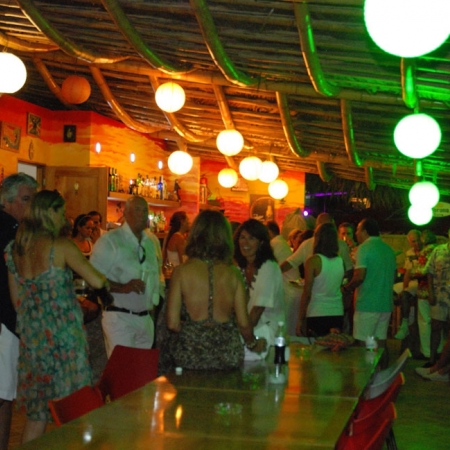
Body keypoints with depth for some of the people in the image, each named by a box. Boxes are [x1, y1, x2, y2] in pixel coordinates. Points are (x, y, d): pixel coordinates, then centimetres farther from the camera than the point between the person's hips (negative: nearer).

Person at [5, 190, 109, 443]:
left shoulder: (14, 250, 6)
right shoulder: (61, 246, -11)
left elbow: (16, 299, 12)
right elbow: (96, 281, -16)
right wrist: (106, 281, 6)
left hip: (31, 336, 6)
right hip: (63, 334, -6)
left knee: (37, 410, 13)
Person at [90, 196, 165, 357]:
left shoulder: (150, 242, 16)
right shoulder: (109, 240, -7)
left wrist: (156, 303, 12)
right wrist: (122, 288, -24)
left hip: (146, 319, 7)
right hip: (119, 318, -7)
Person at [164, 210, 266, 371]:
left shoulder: (182, 272, -5)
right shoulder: (233, 274, -1)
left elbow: (173, 323, -7)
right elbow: (243, 323, 1)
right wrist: (253, 344, 22)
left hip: (190, 357, -2)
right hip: (228, 357, 2)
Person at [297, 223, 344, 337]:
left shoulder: (313, 261, -9)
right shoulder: (341, 261, 3)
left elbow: (307, 293, -9)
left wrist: (300, 319, -4)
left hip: (316, 315, -4)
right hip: (338, 314, 4)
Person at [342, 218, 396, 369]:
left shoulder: (364, 248, -11)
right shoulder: (388, 249, 13)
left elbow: (359, 277, -19)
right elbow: (393, 275, 20)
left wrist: (345, 289, -4)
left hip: (367, 304, -7)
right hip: (386, 304, 8)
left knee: (364, 345, -2)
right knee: (381, 344, 13)